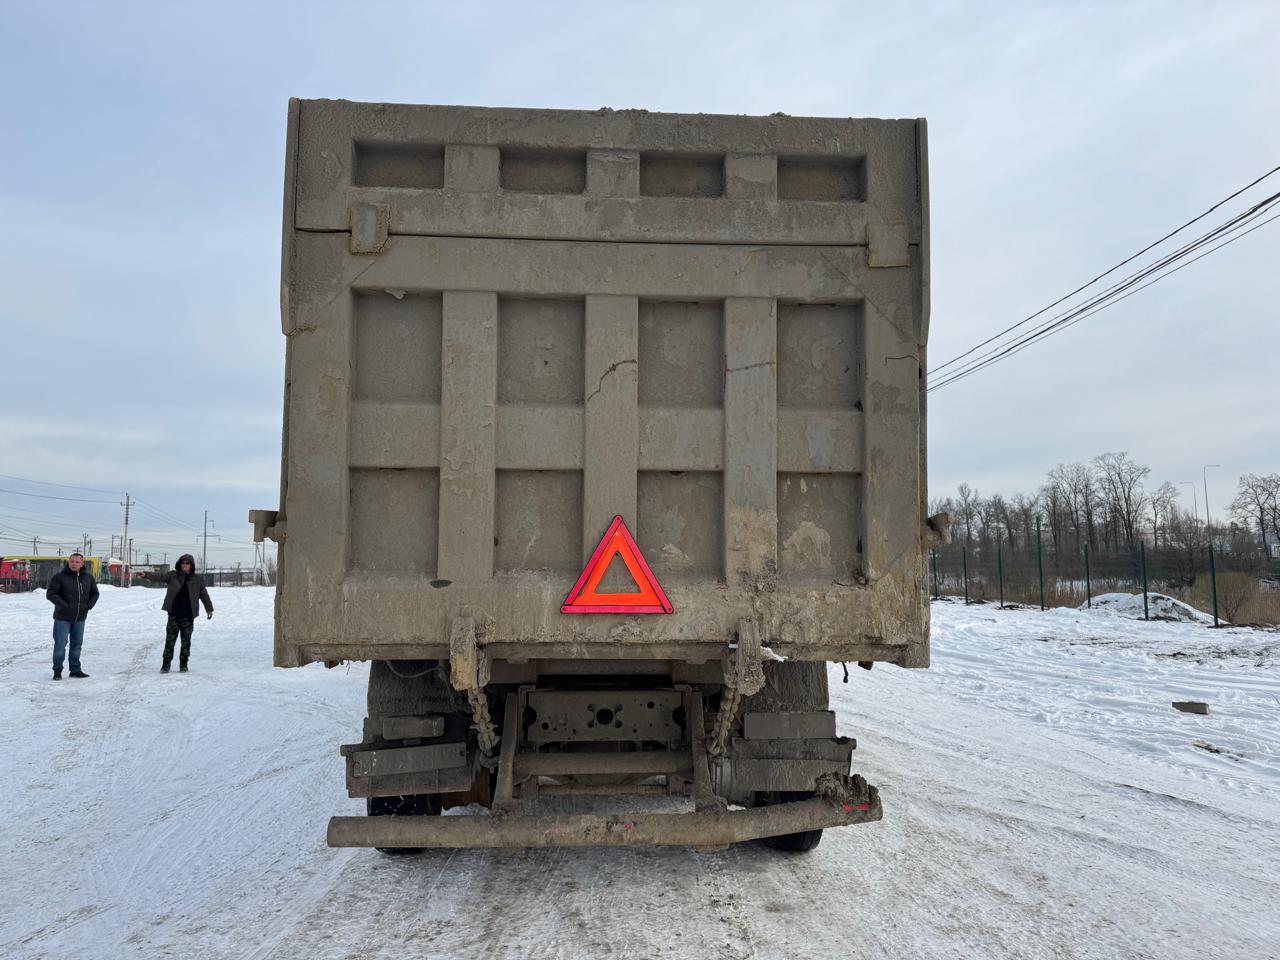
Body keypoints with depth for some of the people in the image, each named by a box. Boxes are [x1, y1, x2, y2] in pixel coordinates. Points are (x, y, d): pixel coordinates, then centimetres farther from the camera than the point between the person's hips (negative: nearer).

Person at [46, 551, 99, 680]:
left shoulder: (88, 577, 6)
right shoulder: (59, 577, -10)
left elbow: (95, 593, 18)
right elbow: (50, 594, -12)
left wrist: (89, 605, 2)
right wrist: (64, 605, -18)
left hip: (80, 618, 5)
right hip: (63, 617, -5)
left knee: (77, 644, 11)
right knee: (60, 644, -3)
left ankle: (75, 670, 20)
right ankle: (57, 671, 9)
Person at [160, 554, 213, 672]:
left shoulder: (197, 579, 4)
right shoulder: (173, 575, 5)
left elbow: (204, 595, 9)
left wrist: (209, 609, 8)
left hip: (188, 616, 0)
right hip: (174, 614, 0)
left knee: (186, 641, 6)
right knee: (169, 640, 2)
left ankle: (183, 665, 16)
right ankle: (166, 664, 10)